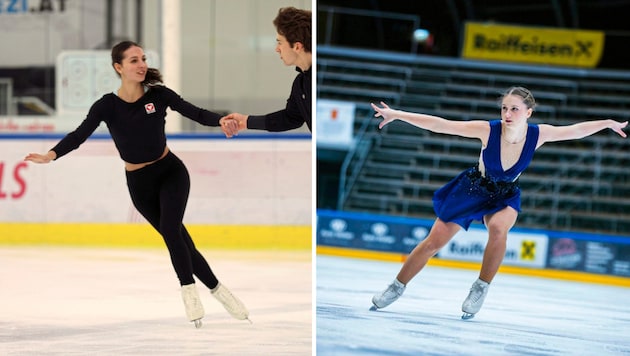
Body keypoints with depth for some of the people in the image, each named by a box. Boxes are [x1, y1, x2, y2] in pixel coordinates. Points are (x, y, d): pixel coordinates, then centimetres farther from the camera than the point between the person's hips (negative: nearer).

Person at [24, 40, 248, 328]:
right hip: (139, 182, 1)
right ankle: (217, 289, 16)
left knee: (170, 229, -22)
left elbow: (195, 113, -17)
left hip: (171, 171, -1)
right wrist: (52, 154, -41)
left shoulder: (158, 95, -10)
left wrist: (221, 120, -38)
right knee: (178, 238, 5)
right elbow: (80, 135, -23)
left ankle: (189, 292, -10)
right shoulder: (107, 106, -12)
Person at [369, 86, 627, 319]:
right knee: (433, 243, 0)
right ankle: (397, 288, 22)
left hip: (505, 196, 1)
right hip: (473, 189, 0)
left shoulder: (537, 135, -21)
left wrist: (608, 123, -6)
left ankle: (481, 289, -15)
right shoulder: (488, 130, -28)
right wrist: (396, 115, -32)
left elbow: (576, 130, -5)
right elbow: (439, 125, -29)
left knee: (498, 227, -34)